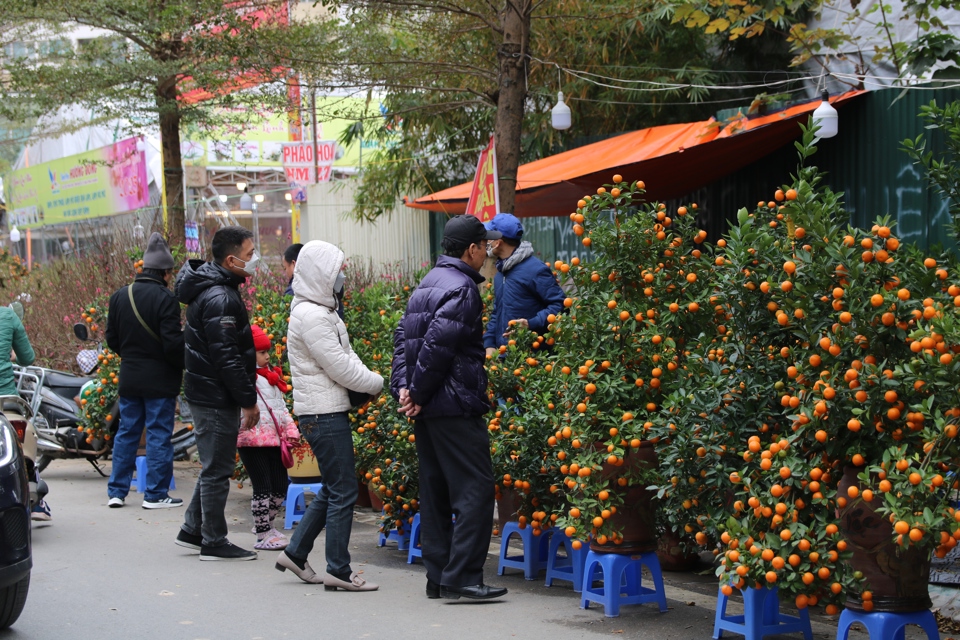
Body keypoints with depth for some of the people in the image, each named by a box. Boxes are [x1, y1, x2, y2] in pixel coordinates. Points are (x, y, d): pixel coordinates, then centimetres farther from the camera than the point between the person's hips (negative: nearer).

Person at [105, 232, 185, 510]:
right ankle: (155, 494, 4)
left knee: (126, 433, 14)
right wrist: (185, 364, -2)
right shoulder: (165, 298, -15)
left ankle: (116, 491, 16)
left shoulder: (119, 296, 5)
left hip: (129, 378, 6)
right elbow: (173, 342, -18)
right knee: (159, 435, 1)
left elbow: (112, 338, 11)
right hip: (160, 380, -6)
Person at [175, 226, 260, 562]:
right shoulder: (220, 299, -21)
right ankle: (214, 543, 6)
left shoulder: (212, 291, 13)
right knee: (217, 470, -1)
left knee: (214, 466, 19)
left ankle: (192, 530, 26)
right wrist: (248, 401, -19)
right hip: (217, 398, -10)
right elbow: (226, 357, -24)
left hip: (205, 393, 10)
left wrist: (245, 397, 21)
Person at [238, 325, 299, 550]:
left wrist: (291, 430, 13)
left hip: (274, 439, 8)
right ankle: (263, 536, 4)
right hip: (252, 441, -8)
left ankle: (265, 524, 30)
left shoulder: (271, 375, 19)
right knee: (263, 487, -5)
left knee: (280, 488, 10)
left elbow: (281, 406, 22)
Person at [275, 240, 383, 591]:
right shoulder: (312, 316, -17)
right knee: (343, 491, -5)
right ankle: (338, 571, 1)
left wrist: (370, 378, 1)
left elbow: (346, 355, 18)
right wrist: (378, 382, -6)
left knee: (333, 489, 16)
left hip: (329, 410, 10)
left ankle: (295, 553, 24)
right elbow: (341, 368, -18)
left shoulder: (320, 310, 16)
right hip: (324, 413, -10)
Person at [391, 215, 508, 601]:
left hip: (427, 408, 10)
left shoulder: (428, 284, 18)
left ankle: (438, 577, 15)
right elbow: (437, 346, -20)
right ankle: (461, 578, -11)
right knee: (475, 490, -7)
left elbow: (403, 337, 16)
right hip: (455, 406, -10)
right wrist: (417, 393, -11)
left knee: (435, 492, 12)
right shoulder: (462, 289, -13)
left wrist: (403, 386, 6)